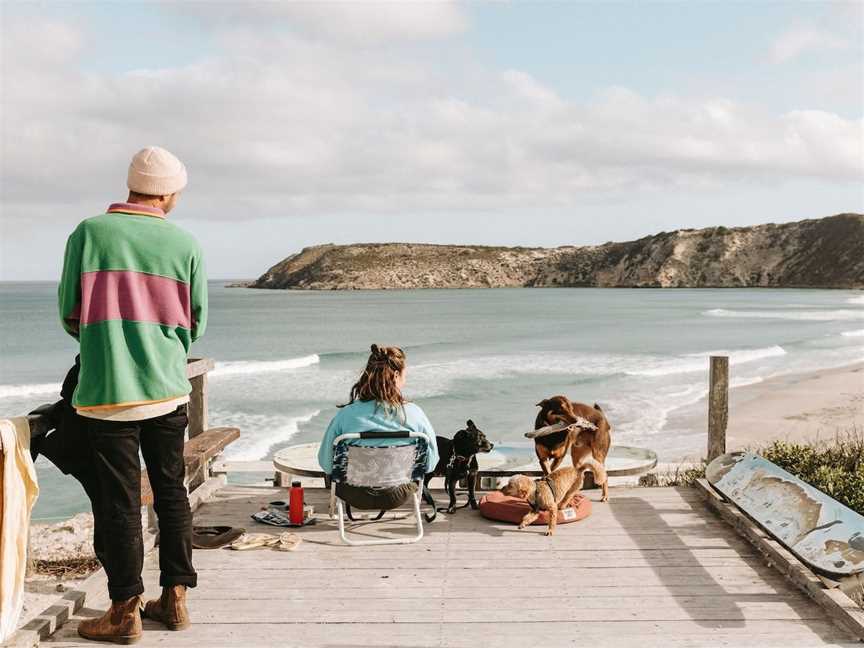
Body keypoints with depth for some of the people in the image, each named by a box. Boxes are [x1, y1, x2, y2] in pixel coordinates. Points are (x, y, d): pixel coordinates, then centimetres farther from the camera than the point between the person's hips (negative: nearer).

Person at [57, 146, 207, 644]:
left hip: (107, 392, -2)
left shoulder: (89, 233, -4)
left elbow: (70, 314, 0)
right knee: (172, 493, 13)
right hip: (168, 390, 2)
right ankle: (175, 598, 22)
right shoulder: (184, 243, 0)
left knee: (120, 501, 5)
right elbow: (196, 323, 6)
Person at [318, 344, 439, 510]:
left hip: (357, 496, -1)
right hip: (399, 496, 1)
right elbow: (430, 463, -8)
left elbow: (326, 462, -11)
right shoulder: (414, 413, -18)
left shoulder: (347, 414, -20)